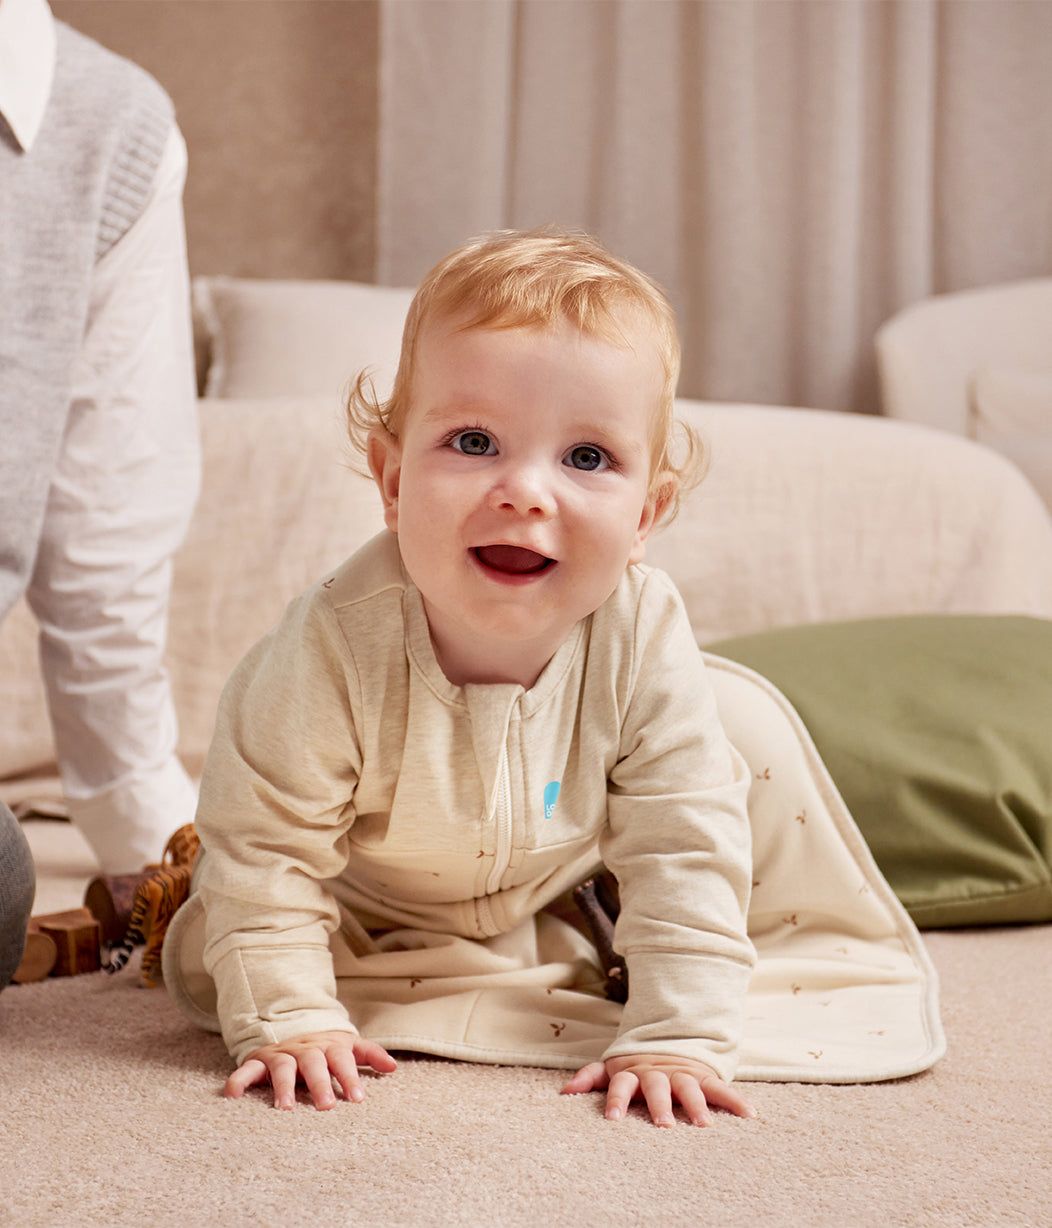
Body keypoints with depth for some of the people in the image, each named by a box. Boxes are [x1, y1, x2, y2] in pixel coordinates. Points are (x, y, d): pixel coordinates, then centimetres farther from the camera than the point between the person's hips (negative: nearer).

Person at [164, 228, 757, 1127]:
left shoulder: (644, 639, -33)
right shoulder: (337, 645, -40)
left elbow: (683, 849, -27)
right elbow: (268, 845, -29)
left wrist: (681, 1037, -32)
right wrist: (287, 1019, -33)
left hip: (561, 884, 3)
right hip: (368, 907, -3)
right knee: (207, 965, -13)